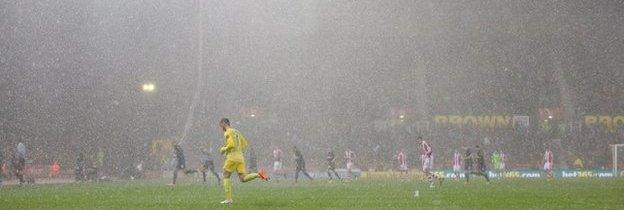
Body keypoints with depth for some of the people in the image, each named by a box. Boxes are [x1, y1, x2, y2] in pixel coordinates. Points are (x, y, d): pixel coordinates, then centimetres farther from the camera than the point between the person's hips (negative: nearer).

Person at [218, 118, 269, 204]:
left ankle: (228, 199, 1)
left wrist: (224, 149, -3)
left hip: (232, 157, -7)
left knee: (226, 177, 5)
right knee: (243, 179, 4)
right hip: (240, 157, 7)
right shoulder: (237, 131, 20)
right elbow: (245, 144, 22)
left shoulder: (228, 132, -7)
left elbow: (231, 144, -20)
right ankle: (258, 174, -19)